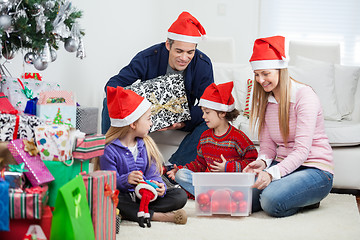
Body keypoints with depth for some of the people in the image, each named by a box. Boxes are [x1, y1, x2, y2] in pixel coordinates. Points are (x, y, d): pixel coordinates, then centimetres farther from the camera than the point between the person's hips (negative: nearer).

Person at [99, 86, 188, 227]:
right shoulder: (110, 150, -9)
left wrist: (158, 186, -19)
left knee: (180, 195, -13)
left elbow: (153, 174, 4)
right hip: (123, 197, -4)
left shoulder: (146, 145, 9)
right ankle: (158, 216, -32)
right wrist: (125, 180, -34)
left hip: (146, 195, 4)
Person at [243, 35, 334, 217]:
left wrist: (272, 173, -35)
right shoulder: (266, 101, 10)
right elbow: (267, 144, 9)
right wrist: (262, 162, -15)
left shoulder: (304, 95, -13)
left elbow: (302, 149, -21)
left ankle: (307, 201, 0)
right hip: (283, 165, 7)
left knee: (272, 200, -33)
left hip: (315, 169, -7)